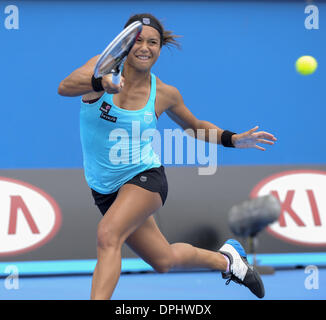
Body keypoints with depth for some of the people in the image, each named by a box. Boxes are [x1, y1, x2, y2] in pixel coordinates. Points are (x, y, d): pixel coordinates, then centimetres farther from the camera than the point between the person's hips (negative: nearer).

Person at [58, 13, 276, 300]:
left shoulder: (164, 93, -5)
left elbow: (195, 127, 15)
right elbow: (65, 88, -32)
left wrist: (232, 139, -1)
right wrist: (101, 83, -51)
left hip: (145, 177, -2)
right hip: (105, 188, 2)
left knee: (108, 235, -31)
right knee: (164, 261, 13)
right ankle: (225, 259, 42)